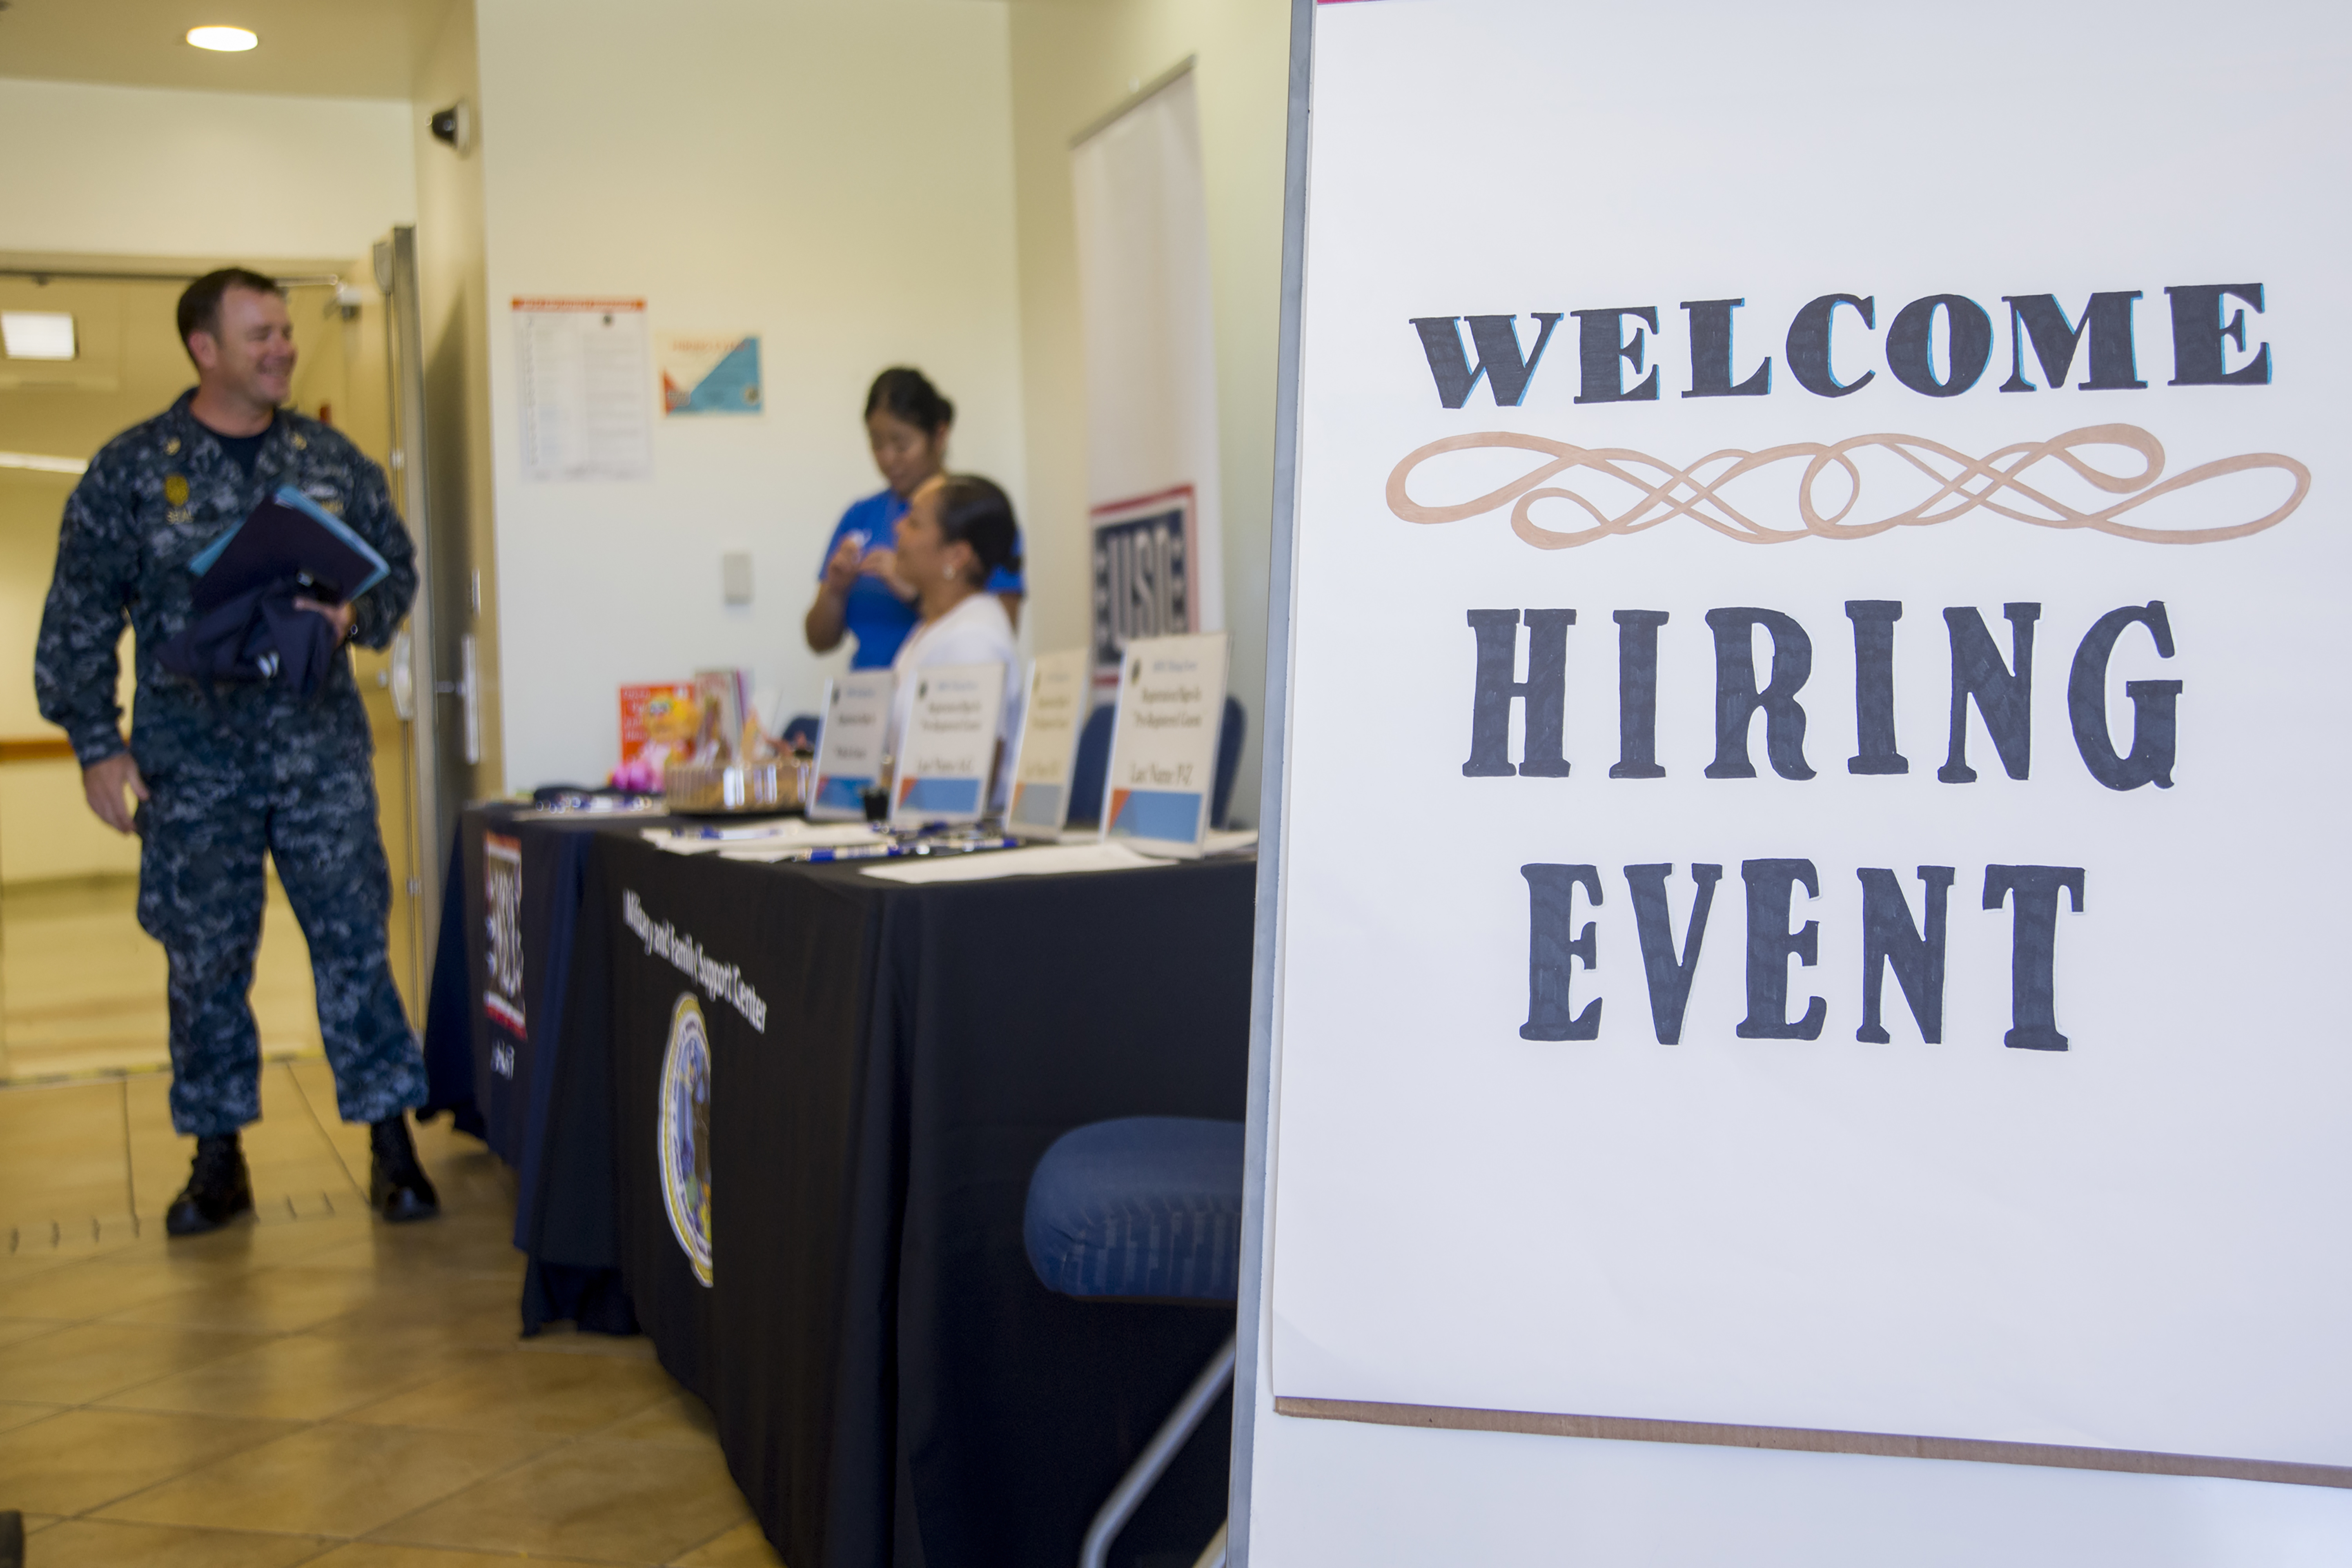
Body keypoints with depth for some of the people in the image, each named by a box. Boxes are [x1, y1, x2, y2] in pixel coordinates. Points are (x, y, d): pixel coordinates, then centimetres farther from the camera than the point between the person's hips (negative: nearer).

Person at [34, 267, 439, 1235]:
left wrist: (356, 614, -8)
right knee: (205, 958, 6)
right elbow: (80, 618, 2)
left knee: (353, 940, 0)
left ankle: (391, 1145, 8)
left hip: (320, 747, 1)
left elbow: (398, 567, 15)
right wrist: (96, 744, -3)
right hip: (192, 759, -1)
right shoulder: (131, 469, 0)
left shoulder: (333, 461, 7)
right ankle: (219, 1162, 19)